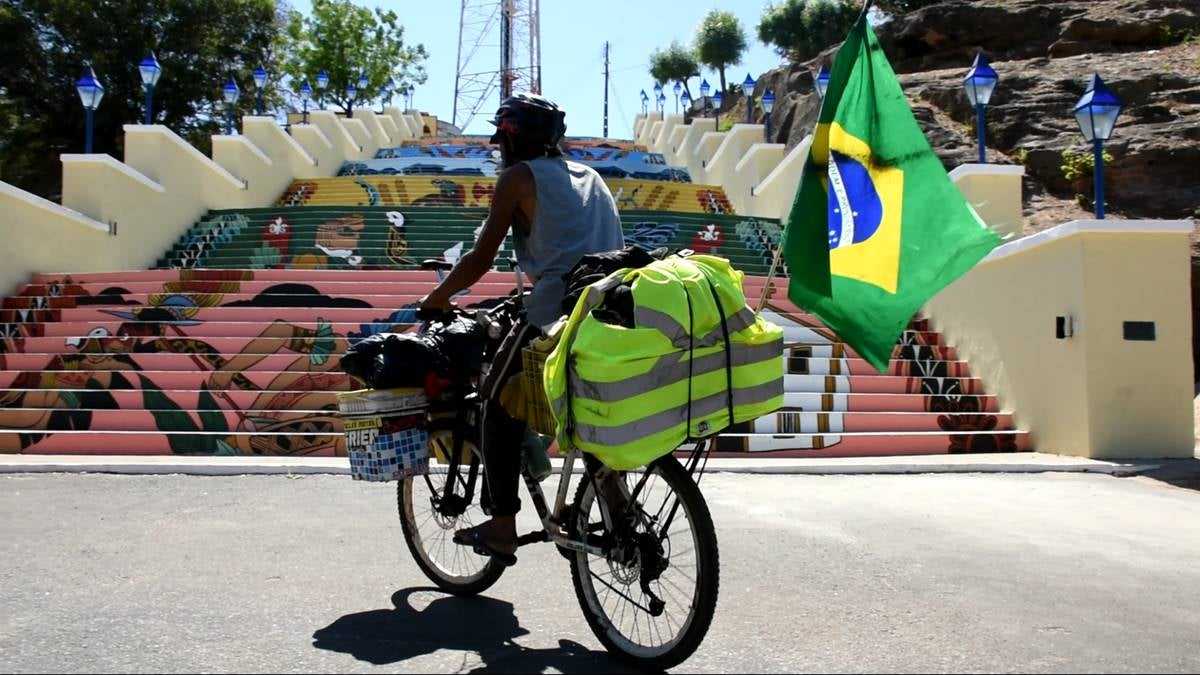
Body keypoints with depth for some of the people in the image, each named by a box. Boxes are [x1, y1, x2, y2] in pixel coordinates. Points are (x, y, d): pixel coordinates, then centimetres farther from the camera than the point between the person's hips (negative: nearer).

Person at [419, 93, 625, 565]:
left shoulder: (517, 177, 5)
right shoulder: (588, 175, 25)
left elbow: (482, 258, 1)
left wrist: (437, 298, 16)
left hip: (557, 312, -6)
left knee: (499, 402, 10)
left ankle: (502, 526, 8)